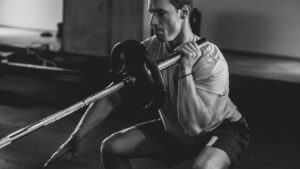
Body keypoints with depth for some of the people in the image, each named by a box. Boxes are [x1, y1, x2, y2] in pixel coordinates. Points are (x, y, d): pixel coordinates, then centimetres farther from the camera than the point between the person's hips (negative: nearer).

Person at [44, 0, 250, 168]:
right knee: (112, 147, -6)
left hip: (221, 129, -6)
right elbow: (112, 97, -12)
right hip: (174, 129, 6)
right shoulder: (149, 49, -14)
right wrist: (76, 137, -18)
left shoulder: (211, 61, -31)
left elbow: (193, 125, -37)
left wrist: (186, 69, -40)